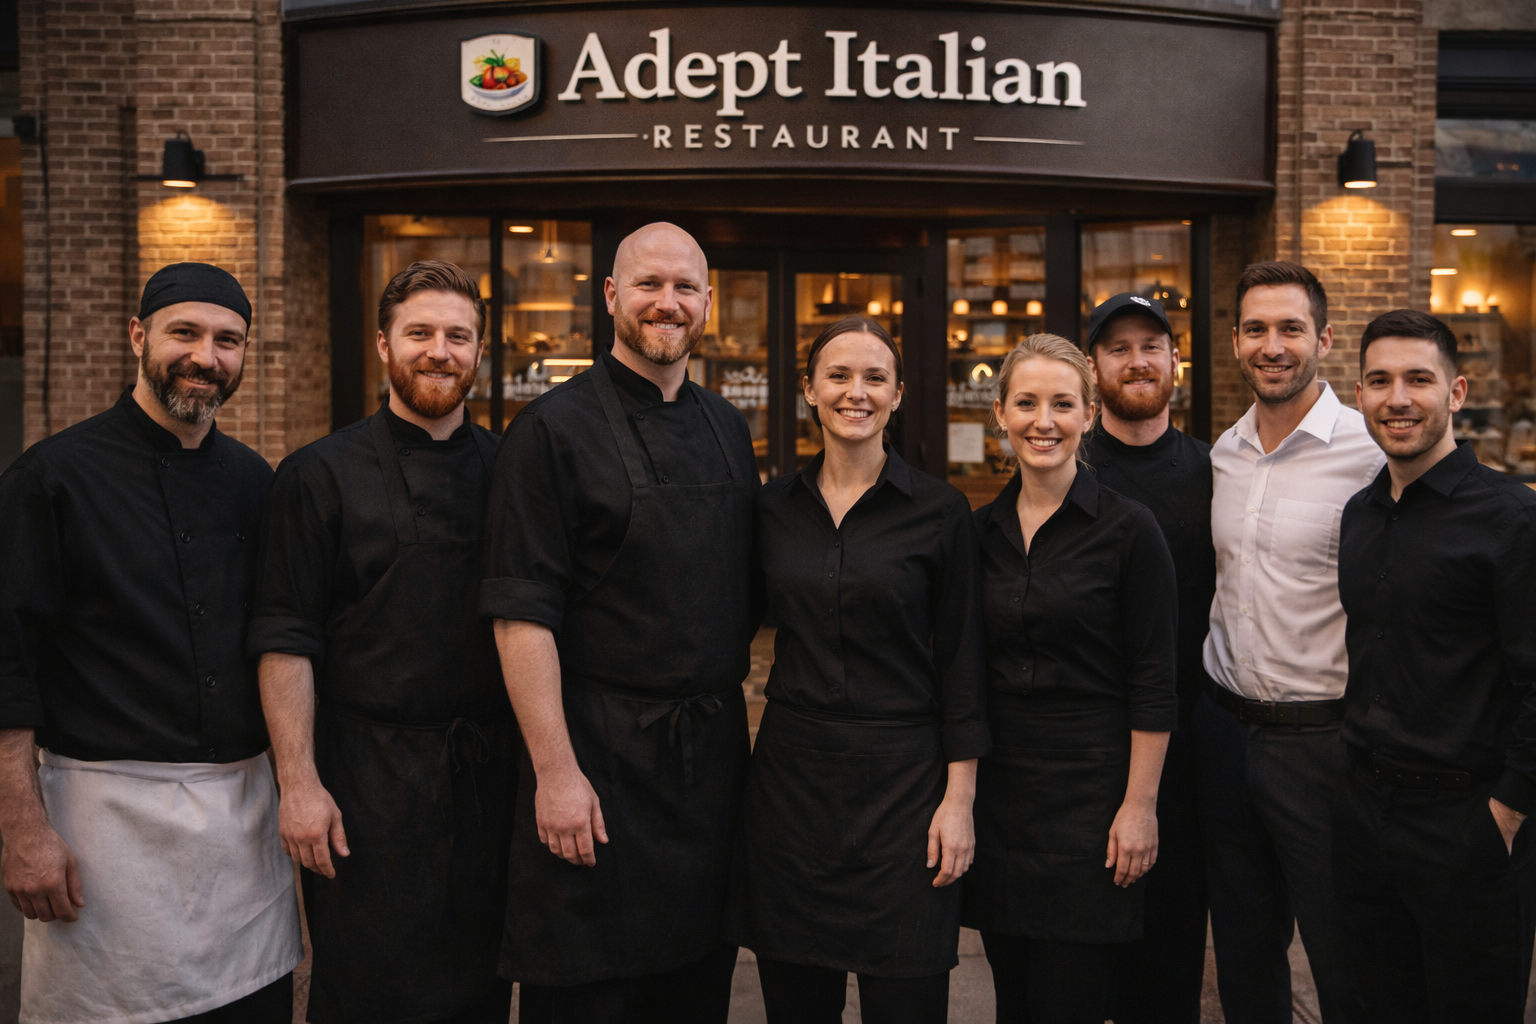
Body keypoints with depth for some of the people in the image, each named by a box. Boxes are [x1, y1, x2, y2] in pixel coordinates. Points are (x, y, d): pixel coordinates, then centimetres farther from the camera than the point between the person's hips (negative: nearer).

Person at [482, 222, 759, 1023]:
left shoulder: (727, 429, 11)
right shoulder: (555, 428, -8)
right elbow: (522, 614, -14)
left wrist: (738, 704, 10)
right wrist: (555, 770, -17)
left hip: (714, 753, 6)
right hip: (600, 754, -5)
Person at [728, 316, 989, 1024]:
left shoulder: (940, 511, -3)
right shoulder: (773, 508, 5)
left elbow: (960, 662, -3)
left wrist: (959, 799, -6)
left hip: (901, 778, -2)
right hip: (789, 771, 3)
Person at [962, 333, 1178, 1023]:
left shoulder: (1128, 528, -8)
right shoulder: (981, 531, 5)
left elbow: (1154, 682, -8)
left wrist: (1140, 805, -11)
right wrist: (962, 788, 9)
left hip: (1091, 786, -4)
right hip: (998, 787, 5)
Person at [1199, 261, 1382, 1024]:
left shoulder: (1372, 454, -13)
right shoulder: (1224, 453, 7)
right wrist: (1217, 678, 14)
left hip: (1323, 738, -6)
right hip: (1224, 726, 6)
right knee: (1243, 953, 19)